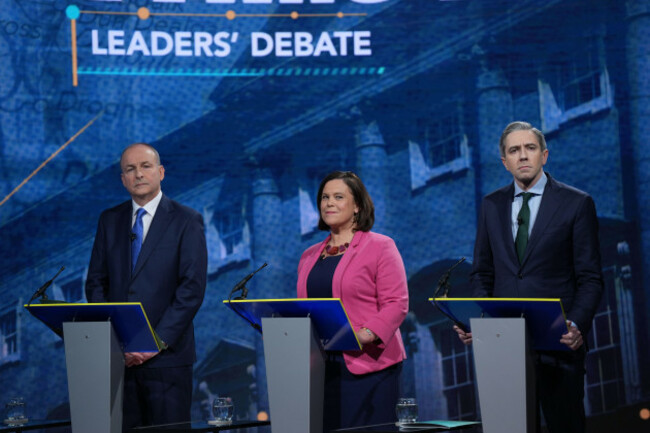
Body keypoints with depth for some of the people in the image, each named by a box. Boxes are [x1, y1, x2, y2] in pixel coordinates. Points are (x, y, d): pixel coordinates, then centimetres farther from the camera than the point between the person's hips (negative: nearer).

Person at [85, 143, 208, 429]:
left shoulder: (186, 221, 0)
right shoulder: (109, 220, 13)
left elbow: (192, 288, -7)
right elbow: (96, 282, 11)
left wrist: (158, 342, -14)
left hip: (167, 356, -3)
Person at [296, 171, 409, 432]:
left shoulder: (379, 247, 0)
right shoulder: (310, 256, 18)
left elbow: (396, 304, -8)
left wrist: (367, 334, -21)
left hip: (367, 366, -5)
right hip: (320, 367, 5)